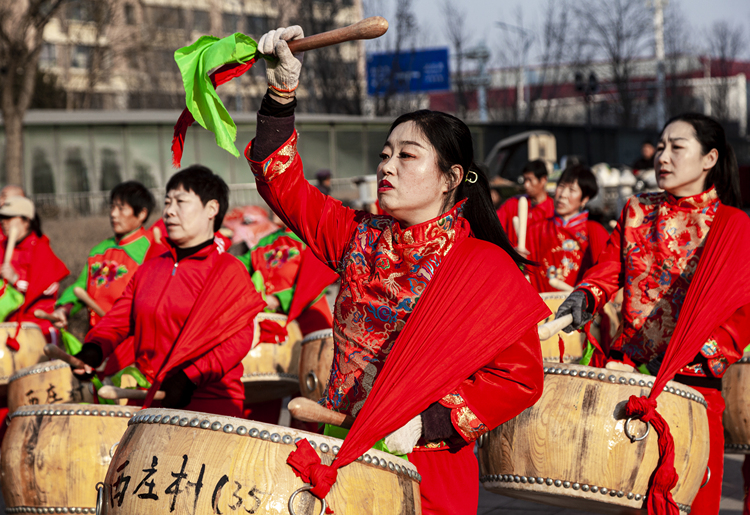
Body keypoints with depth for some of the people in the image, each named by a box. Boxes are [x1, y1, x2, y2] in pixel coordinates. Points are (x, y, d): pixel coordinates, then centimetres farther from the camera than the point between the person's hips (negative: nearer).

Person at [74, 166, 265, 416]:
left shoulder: (229, 270, 0)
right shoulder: (149, 270, 18)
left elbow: (238, 340, -9)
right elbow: (119, 319, 13)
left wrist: (189, 379, -18)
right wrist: (93, 350, -8)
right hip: (149, 401, 4)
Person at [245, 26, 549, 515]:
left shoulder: (485, 265, -9)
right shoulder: (359, 238, 8)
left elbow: (519, 377, -13)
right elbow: (284, 183, 10)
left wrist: (427, 424, -20)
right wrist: (282, 94, -2)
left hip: (430, 472, -5)